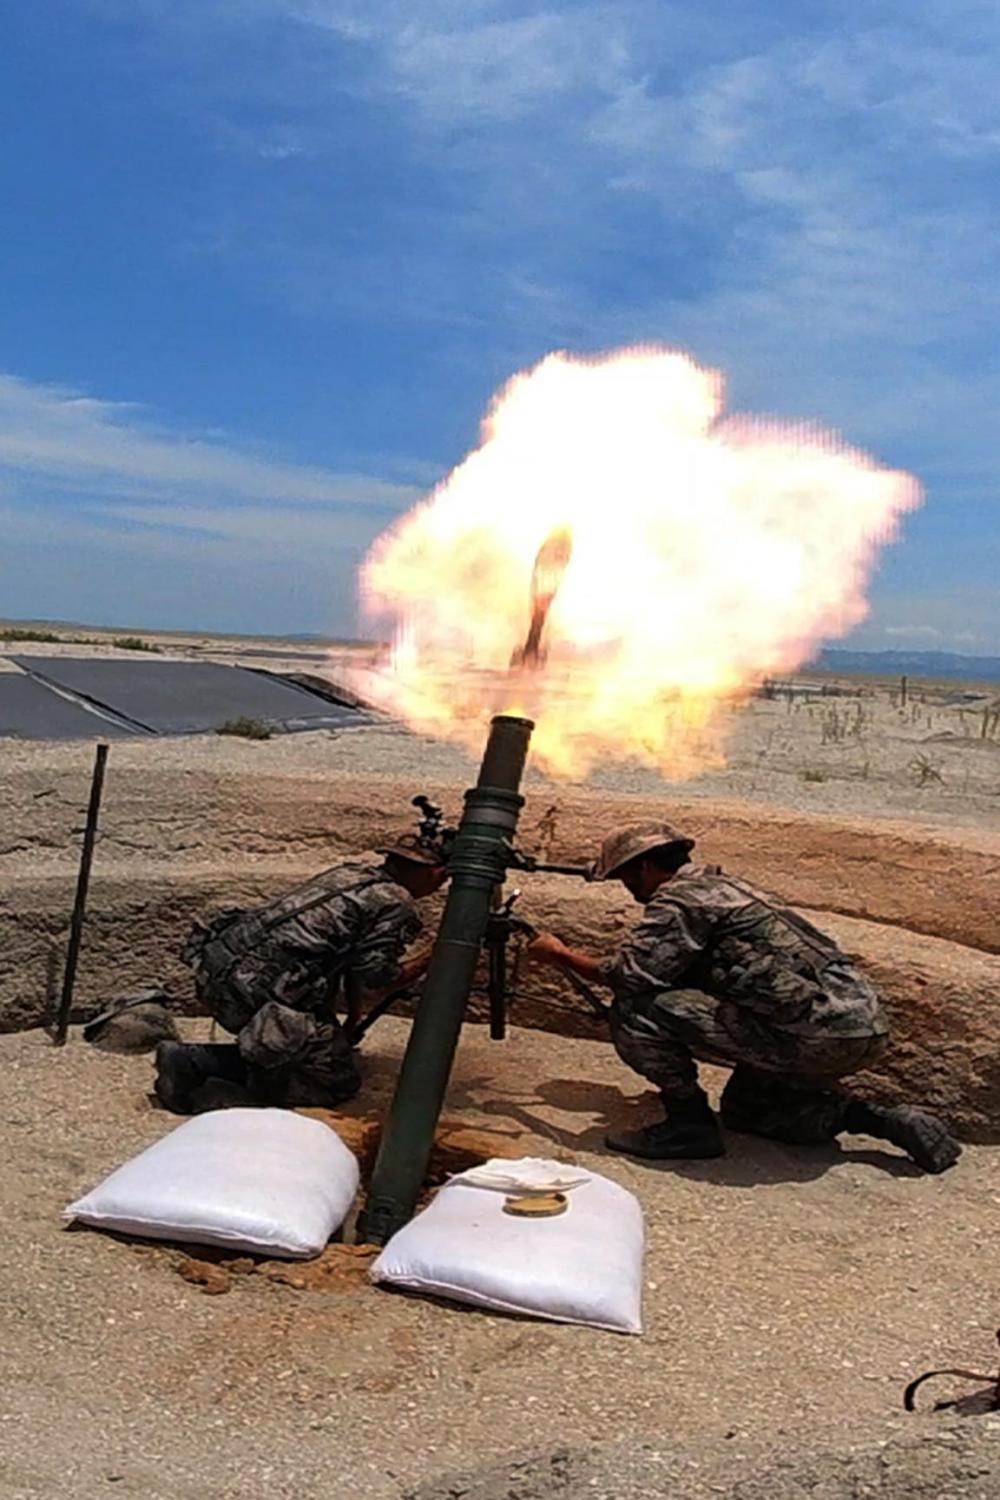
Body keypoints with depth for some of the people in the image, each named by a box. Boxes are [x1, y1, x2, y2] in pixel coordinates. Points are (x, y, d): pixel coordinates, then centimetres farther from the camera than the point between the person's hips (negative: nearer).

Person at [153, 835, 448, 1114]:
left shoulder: (351, 871, 20)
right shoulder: (396, 905, -6)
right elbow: (372, 986, -6)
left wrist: (353, 1016, 34)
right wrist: (428, 957, 7)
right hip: (255, 992, -9)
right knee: (338, 1082, 4)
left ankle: (190, 1060, 12)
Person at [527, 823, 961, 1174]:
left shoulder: (679, 898, -6)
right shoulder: (720, 884, 23)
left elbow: (630, 976, -15)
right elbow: (677, 972, 30)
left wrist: (561, 956, 1)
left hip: (815, 1037, -10)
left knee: (636, 1010, -10)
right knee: (744, 1106, 32)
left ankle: (689, 1125, 2)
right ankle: (883, 1120, 19)